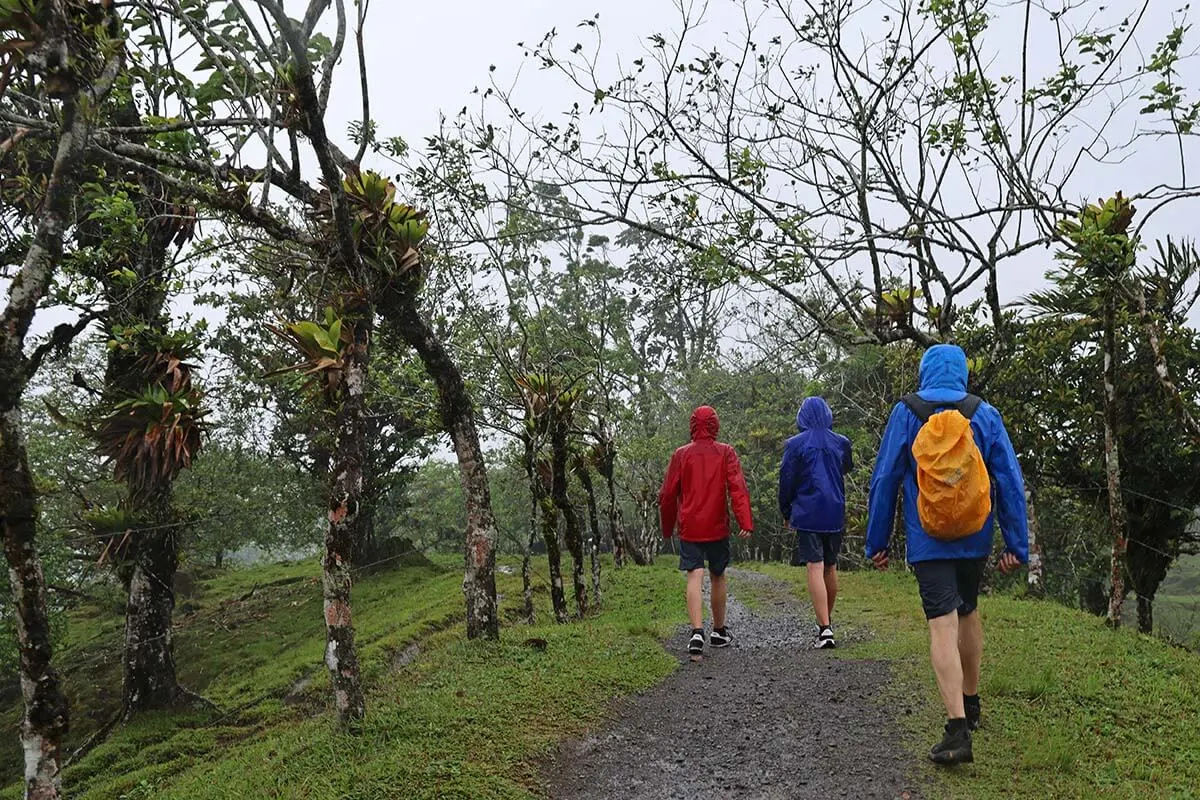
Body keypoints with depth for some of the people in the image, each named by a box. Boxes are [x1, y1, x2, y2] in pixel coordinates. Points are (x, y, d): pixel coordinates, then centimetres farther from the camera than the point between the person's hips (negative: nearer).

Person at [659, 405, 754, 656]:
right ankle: (719, 631, 27)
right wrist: (745, 522, -16)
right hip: (717, 528, 1)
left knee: (695, 577, -5)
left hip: (689, 529, -1)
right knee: (717, 576, 15)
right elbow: (738, 487, -11)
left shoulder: (681, 454, 2)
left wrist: (667, 529, 15)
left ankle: (697, 632, -22)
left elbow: (668, 495, 3)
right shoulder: (726, 452, 1)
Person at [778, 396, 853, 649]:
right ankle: (827, 621, 30)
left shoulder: (795, 444, -5)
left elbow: (786, 481, -1)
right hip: (835, 514, 4)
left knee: (815, 568, -7)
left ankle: (825, 629, -14)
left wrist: (786, 513, 9)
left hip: (807, 514, -4)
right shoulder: (842, 443, 5)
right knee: (830, 567, 16)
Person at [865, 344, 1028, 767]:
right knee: (968, 613, 22)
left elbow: (884, 481, -3)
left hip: (927, 542, -3)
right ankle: (971, 702, 38)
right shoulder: (984, 415, 1)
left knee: (943, 624, -7)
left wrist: (877, 541, 3)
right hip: (975, 540, 3)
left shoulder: (905, 414, -3)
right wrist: (1016, 543, 2)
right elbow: (1010, 481, -2)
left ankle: (958, 730, -16)